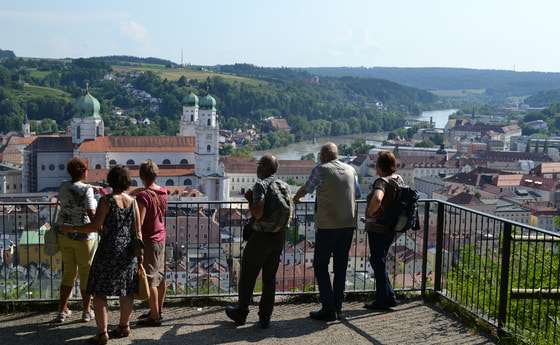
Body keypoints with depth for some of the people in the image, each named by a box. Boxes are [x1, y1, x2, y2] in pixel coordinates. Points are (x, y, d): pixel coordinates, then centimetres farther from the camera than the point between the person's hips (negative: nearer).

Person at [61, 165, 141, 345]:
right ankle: (124, 327, 25)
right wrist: (139, 254, 10)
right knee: (126, 290, 14)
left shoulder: (106, 200, -13)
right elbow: (137, 231, 2)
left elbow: (95, 226, -17)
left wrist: (73, 228, -6)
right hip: (128, 250, 5)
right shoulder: (132, 202, 1)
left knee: (99, 291, 2)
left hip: (108, 250, -5)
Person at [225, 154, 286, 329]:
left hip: (261, 236, -6)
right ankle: (265, 318, 14)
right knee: (270, 278, 12)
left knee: (247, 276, 10)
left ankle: (241, 313, 22)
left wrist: (249, 199, -9)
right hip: (279, 236, 7)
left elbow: (258, 213, -25)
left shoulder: (260, 185, -16)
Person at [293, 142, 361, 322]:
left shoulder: (321, 169, -6)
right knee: (341, 265, 12)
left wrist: (296, 198, 26)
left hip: (328, 225, -5)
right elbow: (358, 194, 22)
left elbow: (305, 190, 4)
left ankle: (328, 309, -2)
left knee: (320, 265, 3)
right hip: (348, 224, 6)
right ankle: (337, 307, 16)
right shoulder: (350, 170, 10)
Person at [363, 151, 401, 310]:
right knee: (376, 261, 20)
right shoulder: (399, 179, 7)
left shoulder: (381, 182, -21)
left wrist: (371, 212, -22)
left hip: (377, 228, -9)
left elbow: (377, 198, -41)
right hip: (392, 228, 9)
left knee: (378, 263, 3)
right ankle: (390, 297, 25)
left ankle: (382, 300, 12)